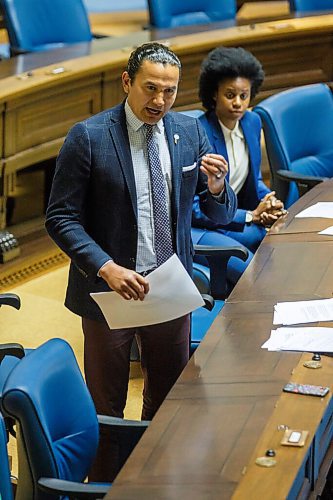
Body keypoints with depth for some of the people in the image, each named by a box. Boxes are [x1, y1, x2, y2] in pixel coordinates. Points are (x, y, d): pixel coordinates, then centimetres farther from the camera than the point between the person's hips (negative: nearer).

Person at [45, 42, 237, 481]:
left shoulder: (190, 132, -1)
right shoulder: (88, 137, -13)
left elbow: (221, 215, 4)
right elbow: (60, 218, -12)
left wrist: (216, 188, -20)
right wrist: (106, 267, -25)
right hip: (110, 287, -4)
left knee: (169, 399, 17)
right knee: (106, 406, 11)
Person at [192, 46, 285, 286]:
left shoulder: (252, 122, 3)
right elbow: (194, 209, -18)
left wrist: (269, 201, -5)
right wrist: (251, 216, -16)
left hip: (233, 219, 8)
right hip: (196, 228, -8)